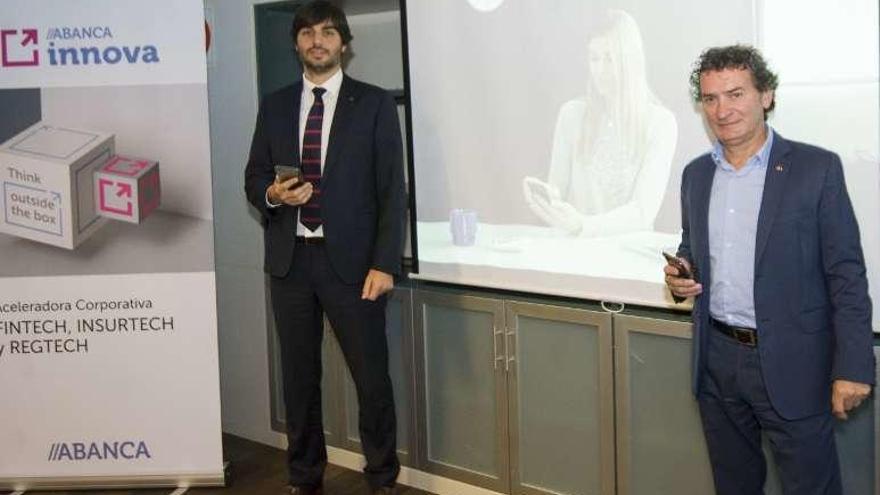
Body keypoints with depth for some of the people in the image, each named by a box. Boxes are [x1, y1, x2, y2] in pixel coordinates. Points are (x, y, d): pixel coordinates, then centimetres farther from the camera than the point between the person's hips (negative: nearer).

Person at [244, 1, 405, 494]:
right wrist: (272, 193, -10)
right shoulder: (275, 106, 11)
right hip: (290, 259, 3)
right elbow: (254, 177, 15)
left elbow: (392, 189, -4)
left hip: (351, 259, -3)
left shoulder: (374, 104, 0)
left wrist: (385, 264, -11)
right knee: (299, 376, 11)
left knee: (372, 376, 2)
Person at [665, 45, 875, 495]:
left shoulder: (817, 168, -9)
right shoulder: (696, 174, 8)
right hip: (717, 361, 5)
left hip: (791, 366, -5)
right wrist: (681, 273, -3)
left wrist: (852, 369, -15)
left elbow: (847, 276, -10)